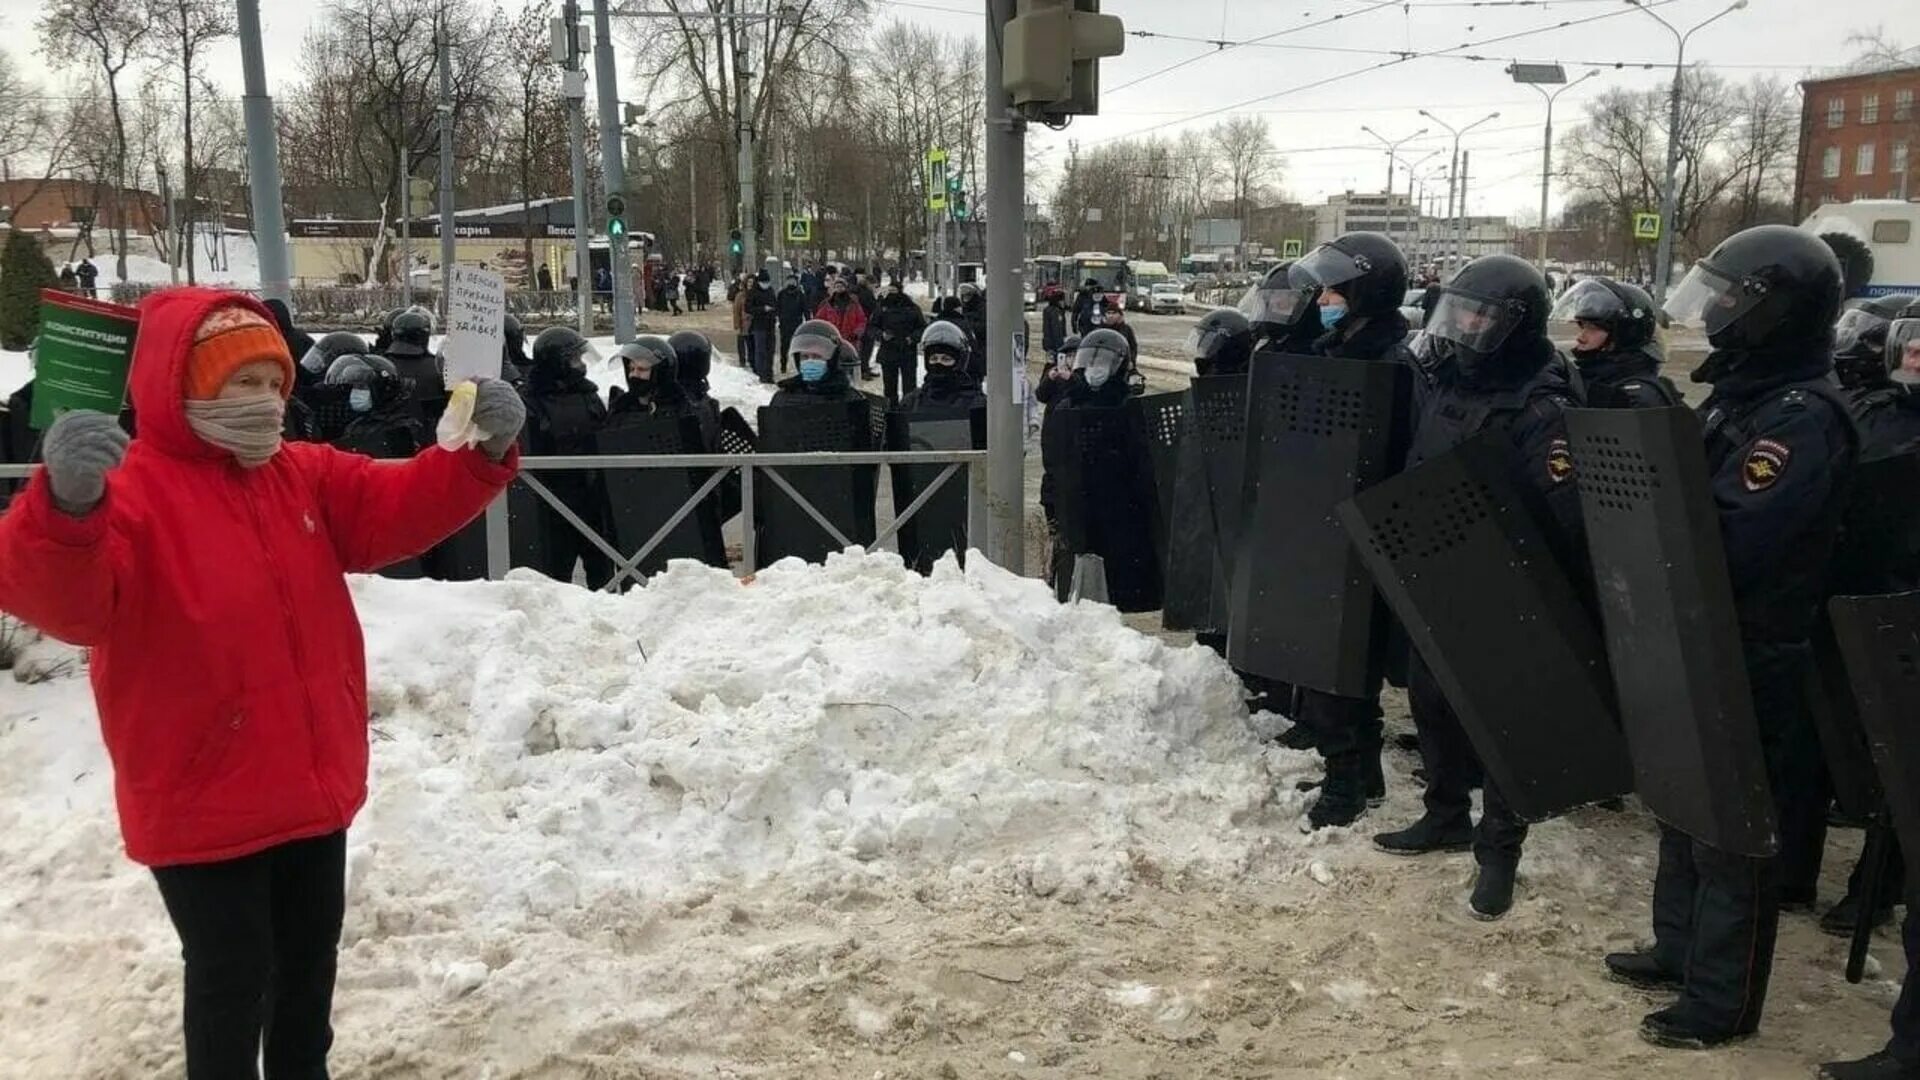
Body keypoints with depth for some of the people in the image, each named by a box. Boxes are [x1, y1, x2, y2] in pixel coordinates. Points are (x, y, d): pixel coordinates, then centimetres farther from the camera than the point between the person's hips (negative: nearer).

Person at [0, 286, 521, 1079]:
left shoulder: (307, 476, 4)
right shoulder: (130, 489, -17)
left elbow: (402, 507, -3)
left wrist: (480, 452, -21)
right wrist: (68, 505, -55)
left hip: (314, 784, 7)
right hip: (202, 803, -7)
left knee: (310, 955, 24)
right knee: (232, 978, 7)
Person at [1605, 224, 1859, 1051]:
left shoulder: (1803, 418, -21)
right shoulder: (1745, 393, 10)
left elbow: (1726, 541, -30)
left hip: (1750, 659, -9)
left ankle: (1722, 999, 15)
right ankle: (1681, 948, 36)